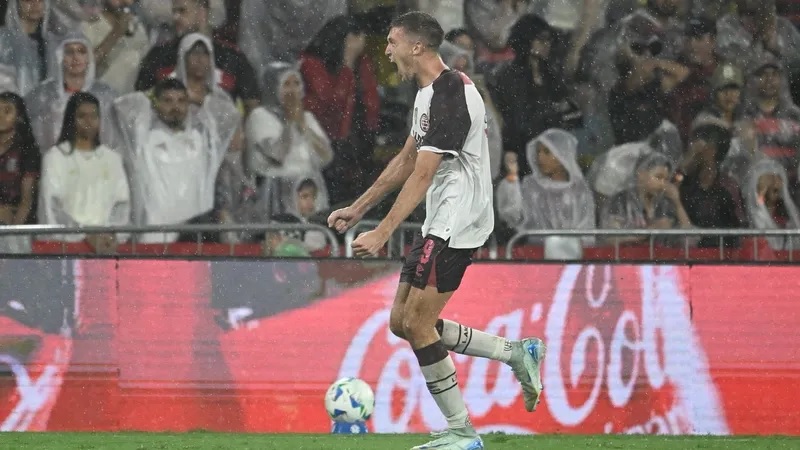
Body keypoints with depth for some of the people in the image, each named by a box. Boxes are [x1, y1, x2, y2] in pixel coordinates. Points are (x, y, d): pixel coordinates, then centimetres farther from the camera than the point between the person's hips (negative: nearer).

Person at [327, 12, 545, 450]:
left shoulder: (448, 96, -20)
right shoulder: (428, 92, 13)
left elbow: (422, 176, -24)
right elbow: (406, 161, 23)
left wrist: (381, 234, -26)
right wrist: (358, 209, 25)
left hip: (455, 224, -10)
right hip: (440, 223, 10)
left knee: (416, 324, -8)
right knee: (402, 323, 9)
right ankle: (517, 353, 15)